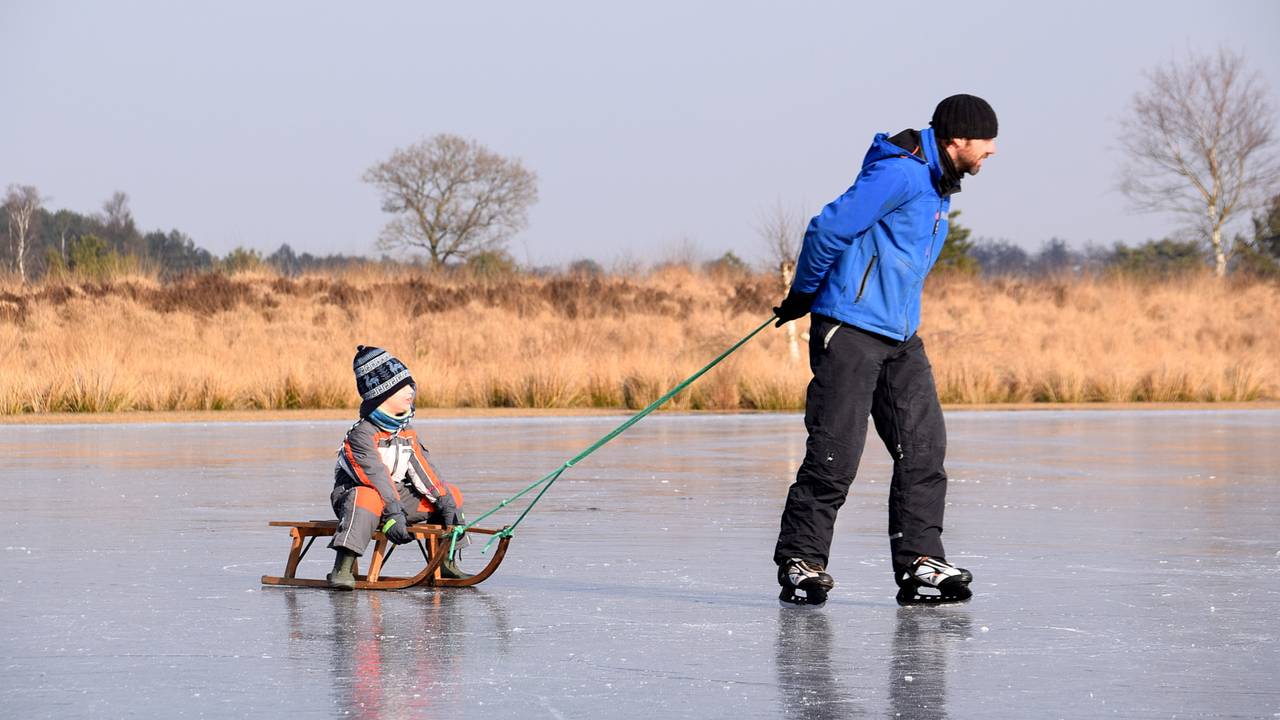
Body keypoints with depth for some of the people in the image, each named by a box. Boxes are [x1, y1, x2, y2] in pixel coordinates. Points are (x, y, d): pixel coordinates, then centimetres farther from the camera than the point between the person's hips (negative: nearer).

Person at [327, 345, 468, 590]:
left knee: (452, 495, 5)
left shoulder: (407, 432, 8)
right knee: (368, 498, -44)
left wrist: (446, 504, -7)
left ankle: (444, 562, 15)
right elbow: (377, 476, -29)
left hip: (397, 497, 8)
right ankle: (342, 569, -49)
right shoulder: (362, 434, -18)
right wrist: (393, 514, -38)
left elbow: (424, 471, 4)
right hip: (355, 495, -8)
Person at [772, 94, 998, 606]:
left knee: (923, 448, 3)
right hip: (850, 331, -9)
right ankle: (800, 562, 2)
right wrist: (803, 295, -4)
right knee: (836, 455, -7)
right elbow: (829, 228, -18)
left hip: (901, 338, 9)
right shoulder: (901, 174, -16)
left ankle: (920, 564, 6)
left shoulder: (938, 186, 17)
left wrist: (811, 293, 23)